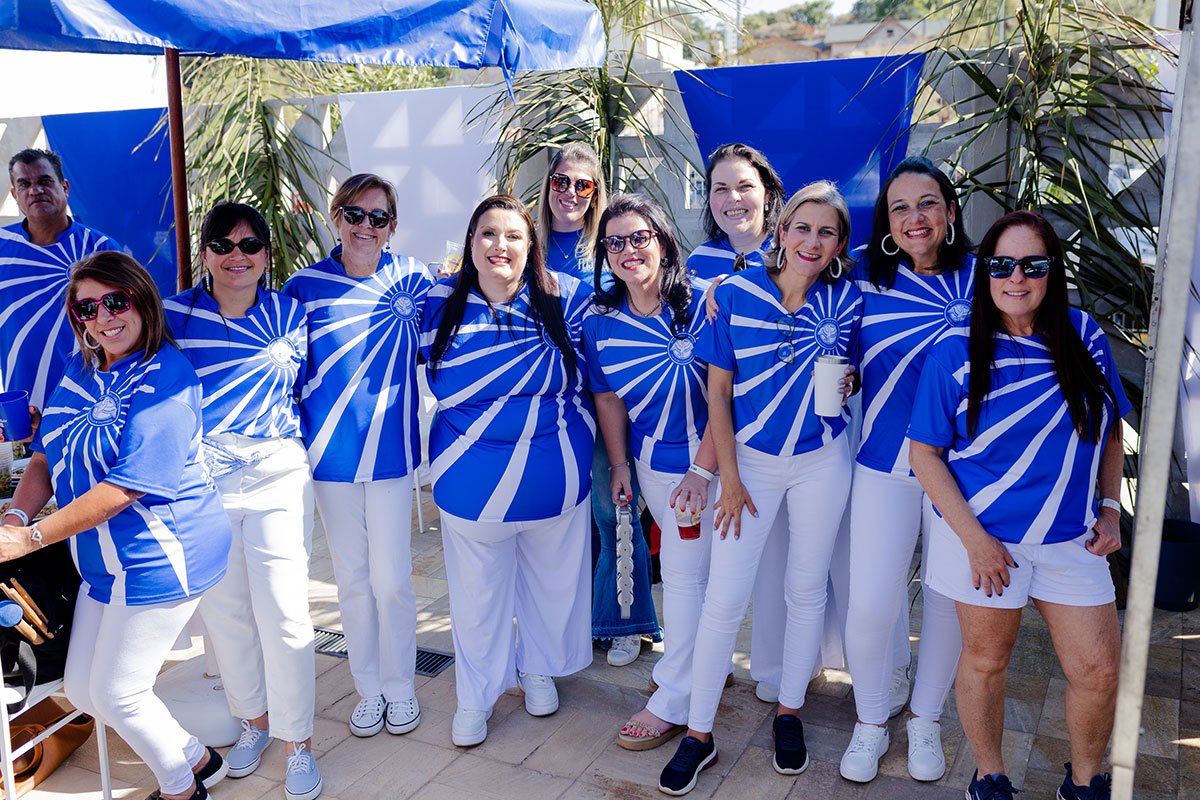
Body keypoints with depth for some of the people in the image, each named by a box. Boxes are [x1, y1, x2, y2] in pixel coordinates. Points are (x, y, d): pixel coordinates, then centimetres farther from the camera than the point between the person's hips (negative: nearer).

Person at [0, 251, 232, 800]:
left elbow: (125, 487, -25)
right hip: (104, 560, 9)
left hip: (159, 557, -9)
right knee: (82, 690, 17)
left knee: (116, 693, 2)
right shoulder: (79, 374, 7)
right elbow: (47, 457, 8)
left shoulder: (164, 378, -20)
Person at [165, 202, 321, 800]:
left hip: (277, 478, -1)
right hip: (200, 480, 1)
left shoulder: (290, 313, 3)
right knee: (222, 609, 12)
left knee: (283, 612, -4)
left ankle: (297, 742, 14)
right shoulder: (174, 316, 2)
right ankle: (254, 718, 34)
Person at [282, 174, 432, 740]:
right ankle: (368, 689, 30)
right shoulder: (304, 287, -4)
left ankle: (400, 686, 26)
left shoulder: (411, 277, -1)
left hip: (390, 449, 0)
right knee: (352, 578, 12)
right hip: (330, 453, 1)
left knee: (391, 578, 4)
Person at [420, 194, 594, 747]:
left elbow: (573, 369, -8)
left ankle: (540, 668, 44)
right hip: (473, 473, 0)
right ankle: (477, 693, 34)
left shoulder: (563, 297, -6)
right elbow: (447, 386, -8)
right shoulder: (443, 303, -4)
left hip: (554, 470, 1)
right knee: (477, 587, 13)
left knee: (552, 575, 18)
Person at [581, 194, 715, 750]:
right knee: (688, 565, 16)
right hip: (652, 461, 4)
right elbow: (608, 396, 10)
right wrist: (618, 464, 10)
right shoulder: (599, 320, -1)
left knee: (684, 574, 1)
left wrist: (703, 467, -18)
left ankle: (673, 701, 16)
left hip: (707, 458, -4)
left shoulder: (704, 300, -14)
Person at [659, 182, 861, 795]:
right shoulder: (736, 293, -9)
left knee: (806, 589, 12)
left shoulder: (847, 300, -5)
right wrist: (729, 479, -7)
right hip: (750, 460, -1)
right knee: (724, 598, -2)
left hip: (822, 462, 1)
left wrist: (846, 383, -13)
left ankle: (789, 712, 33)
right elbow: (718, 392, -5)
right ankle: (698, 734, 13)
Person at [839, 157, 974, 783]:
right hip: (887, 463, -1)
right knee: (871, 605, -2)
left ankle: (925, 718, 38)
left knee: (949, 601, 13)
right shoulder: (864, 274, -2)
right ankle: (871, 720, 27)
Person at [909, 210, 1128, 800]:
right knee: (986, 662, 11)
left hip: (1072, 538, 4)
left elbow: (1110, 429, 12)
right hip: (985, 535, -3)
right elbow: (925, 453, -10)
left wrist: (1110, 506, 2)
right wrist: (974, 538, -15)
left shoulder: (1084, 335, -1)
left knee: (1099, 669, 8)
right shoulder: (956, 353, -12)